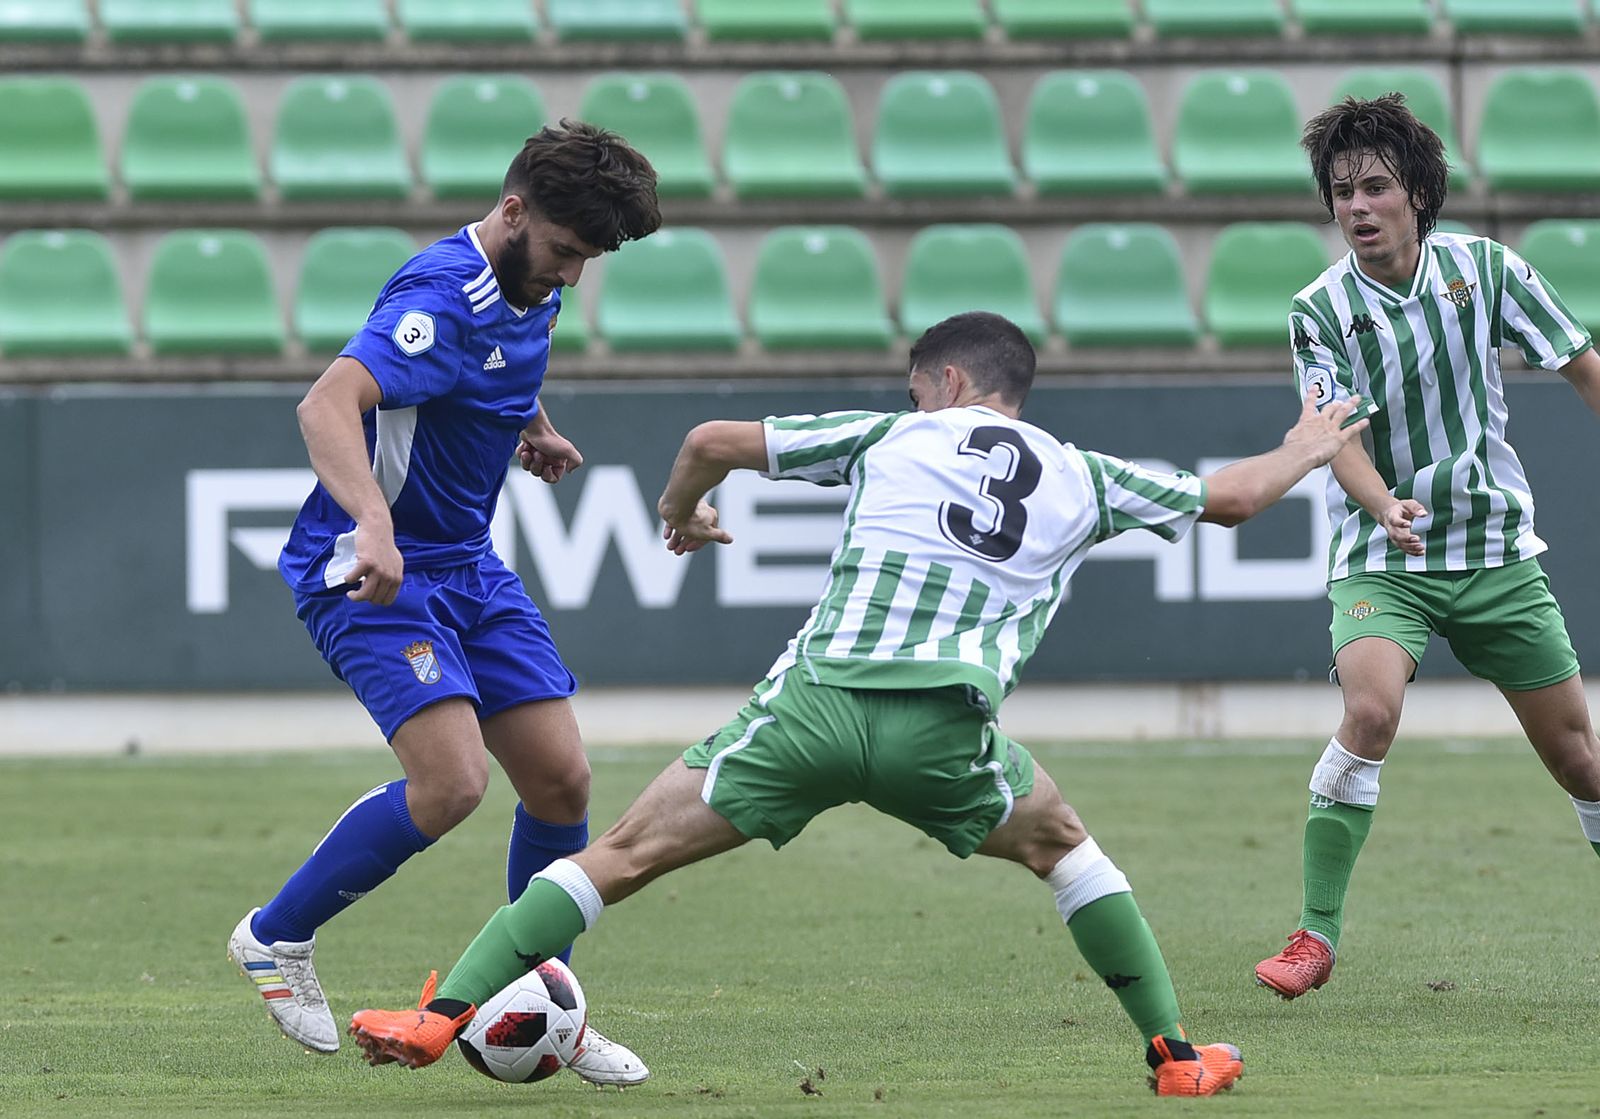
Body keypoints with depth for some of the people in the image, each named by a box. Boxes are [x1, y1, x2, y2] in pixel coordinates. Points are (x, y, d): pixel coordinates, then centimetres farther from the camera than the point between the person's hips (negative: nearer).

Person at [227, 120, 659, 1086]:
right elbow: (327, 405, -38)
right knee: (452, 783, -23)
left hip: (467, 568, 9)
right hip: (372, 570, -9)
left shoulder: (529, 287, 6)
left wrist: (534, 426, 29)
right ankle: (276, 939, -2)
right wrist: (373, 524, -51)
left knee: (562, 780, 1)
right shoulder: (445, 297, -24)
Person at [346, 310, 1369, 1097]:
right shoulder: (1080, 480, 19)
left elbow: (713, 442, 15)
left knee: (625, 853, 5)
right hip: (943, 731, 1)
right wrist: (1306, 450, 52)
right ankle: (1176, 1056, 23)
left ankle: (442, 1015, -4)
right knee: (1060, 847, 28)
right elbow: (1234, 497, 31)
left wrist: (683, 512, 37)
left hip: (815, 702, -1)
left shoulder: (893, 438, 17)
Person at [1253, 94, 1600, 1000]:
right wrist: (1386, 507, -35)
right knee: (1370, 711, -28)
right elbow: (1341, 439, -15)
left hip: (1497, 550, 2)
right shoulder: (1320, 311, -7)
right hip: (1381, 558, -2)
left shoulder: (1484, 267, -3)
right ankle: (1317, 935, -20)